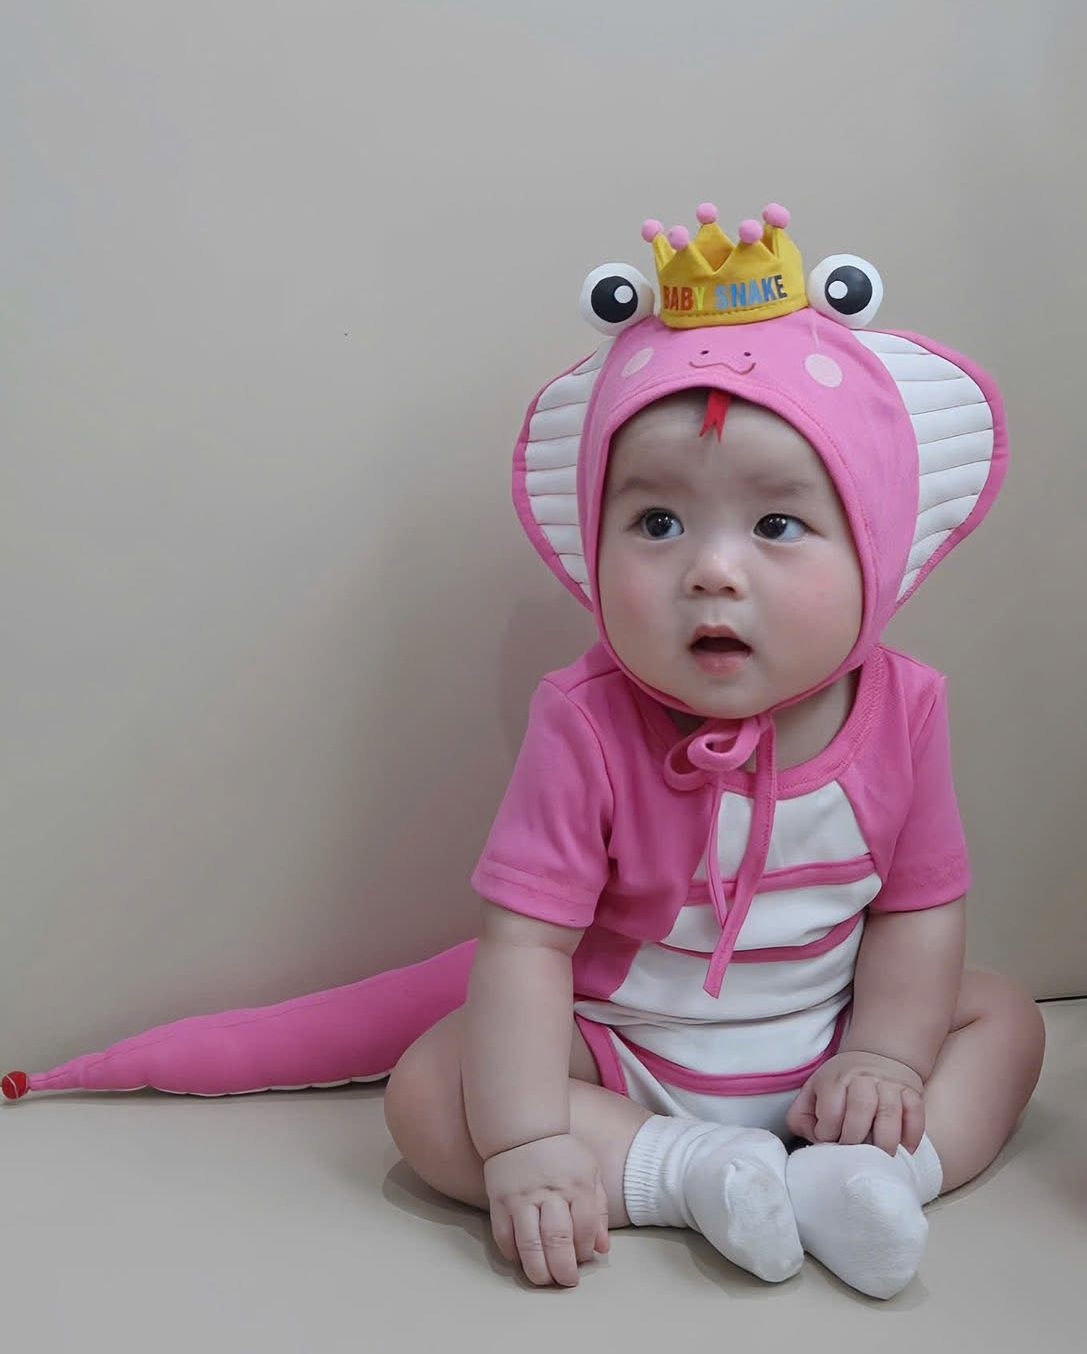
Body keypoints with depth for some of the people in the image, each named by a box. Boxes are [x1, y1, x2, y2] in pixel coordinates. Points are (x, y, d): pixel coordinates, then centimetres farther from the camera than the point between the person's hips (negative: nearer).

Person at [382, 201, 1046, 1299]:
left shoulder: (899, 711, -14)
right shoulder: (589, 726, -24)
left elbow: (920, 907, -3)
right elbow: (524, 939, -25)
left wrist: (882, 1061, -14)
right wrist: (525, 1141, -31)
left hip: (817, 1058, 4)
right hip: (623, 1061, -3)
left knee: (1002, 1019, -2)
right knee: (427, 1094, -21)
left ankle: (851, 1174, -22)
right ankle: (684, 1171, -23)